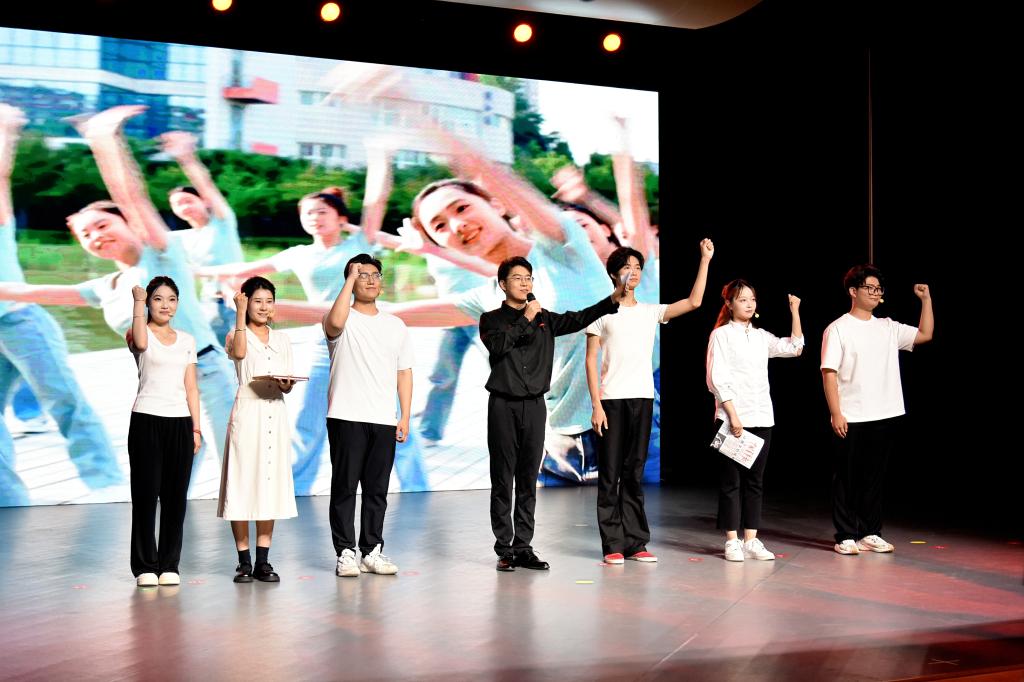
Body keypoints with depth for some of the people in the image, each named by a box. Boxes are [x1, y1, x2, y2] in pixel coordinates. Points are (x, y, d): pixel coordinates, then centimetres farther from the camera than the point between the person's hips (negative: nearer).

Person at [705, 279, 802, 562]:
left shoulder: (761, 336, 14)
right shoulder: (721, 334, -2)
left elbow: (794, 348, 9)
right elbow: (717, 379, -8)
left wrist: (795, 312, 3)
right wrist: (732, 414, -15)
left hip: (761, 419, 6)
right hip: (731, 418, -5)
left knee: (755, 481, 7)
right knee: (731, 480, -1)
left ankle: (751, 541, 11)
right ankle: (732, 542, 4)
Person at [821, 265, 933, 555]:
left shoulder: (888, 328, 13)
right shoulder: (838, 329, -3)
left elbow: (925, 335, 14)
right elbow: (829, 373, -8)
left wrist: (926, 299, 5)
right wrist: (836, 413, -14)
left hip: (886, 415, 5)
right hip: (851, 419, -5)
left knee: (874, 477, 10)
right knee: (848, 478, 1)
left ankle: (870, 534, 18)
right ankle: (846, 536, 7)